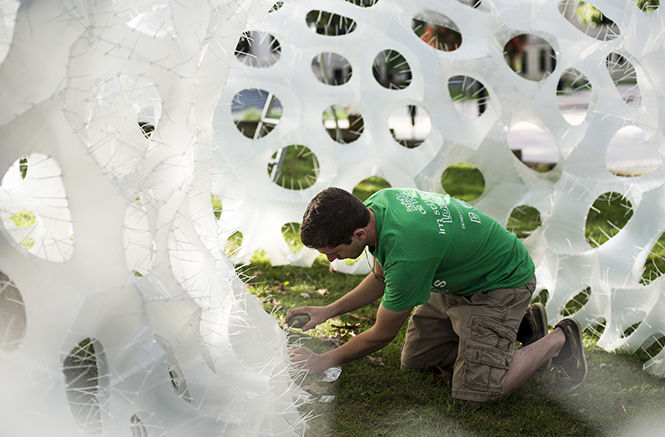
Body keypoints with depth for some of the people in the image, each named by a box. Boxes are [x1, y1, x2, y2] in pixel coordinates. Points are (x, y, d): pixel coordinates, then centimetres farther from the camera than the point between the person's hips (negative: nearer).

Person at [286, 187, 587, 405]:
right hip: (455, 278, 9)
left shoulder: (406, 252, -39)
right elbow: (381, 280, 7)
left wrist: (323, 362, -9)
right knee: (414, 360, 9)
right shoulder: (375, 204, -13)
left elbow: (383, 334, -21)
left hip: (502, 283, -9)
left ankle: (558, 340, 6)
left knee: (475, 392, -15)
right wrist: (327, 312, 0)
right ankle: (518, 323, 19)